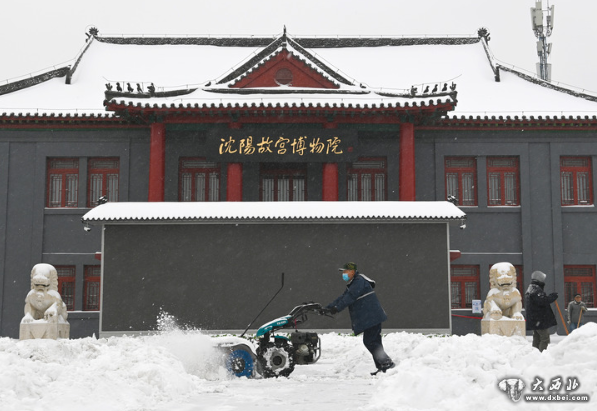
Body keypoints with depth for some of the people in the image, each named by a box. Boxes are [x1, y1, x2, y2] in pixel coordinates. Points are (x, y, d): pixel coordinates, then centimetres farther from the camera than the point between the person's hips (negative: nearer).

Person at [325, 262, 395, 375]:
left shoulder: (360, 280, -10)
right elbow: (342, 298, 21)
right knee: (374, 342, 9)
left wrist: (337, 308, -23)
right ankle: (381, 367, 12)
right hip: (369, 318, 10)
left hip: (372, 317, -10)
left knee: (369, 341, -13)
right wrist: (327, 308, 12)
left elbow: (350, 297, -20)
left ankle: (387, 363, -10)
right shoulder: (351, 285, 22)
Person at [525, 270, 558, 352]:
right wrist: (553, 297, -15)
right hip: (541, 320, -10)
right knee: (545, 339, -8)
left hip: (534, 320, 10)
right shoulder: (536, 290, -16)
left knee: (536, 339, 13)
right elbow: (542, 301, -26)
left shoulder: (529, 290, 18)